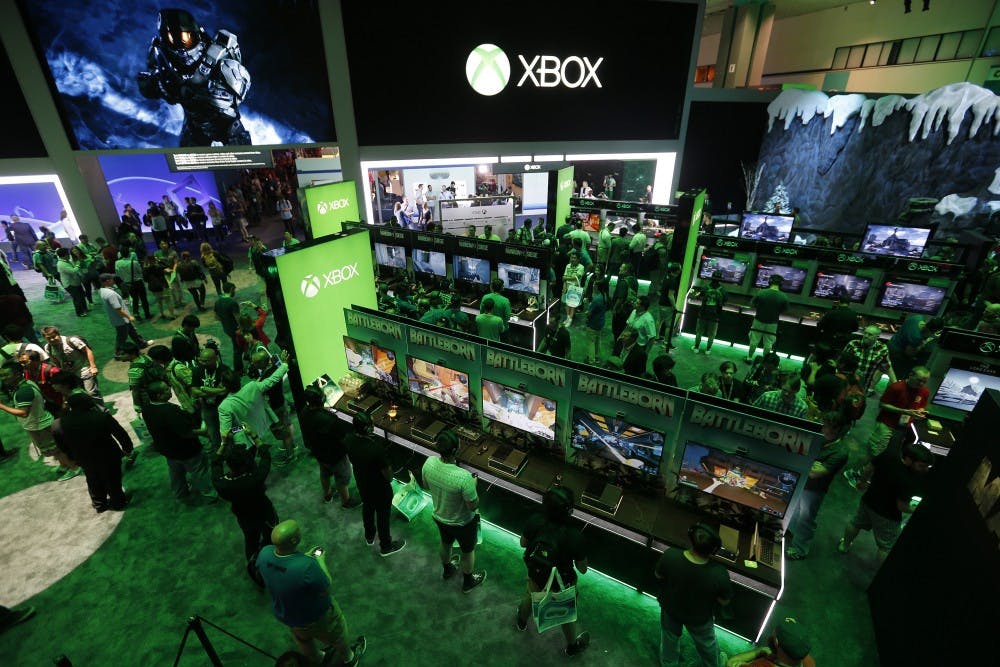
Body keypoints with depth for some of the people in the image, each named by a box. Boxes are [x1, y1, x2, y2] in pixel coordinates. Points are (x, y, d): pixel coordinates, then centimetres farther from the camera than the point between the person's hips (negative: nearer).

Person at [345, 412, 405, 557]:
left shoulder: (348, 440, -22)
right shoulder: (376, 448, -41)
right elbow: (388, 475, -26)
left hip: (362, 485, 6)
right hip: (380, 489, -6)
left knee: (367, 508, 32)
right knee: (383, 516, 19)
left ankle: (369, 536, 58)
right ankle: (386, 546, 43)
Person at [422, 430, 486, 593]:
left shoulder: (429, 463, -26)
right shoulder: (464, 477, -42)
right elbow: (473, 506, -26)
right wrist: (473, 485, -12)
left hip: (439, 517, 5)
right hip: (462, 523, -5)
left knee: (445, 544, 34)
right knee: (467, 552, 26)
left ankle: (447, 570, 63)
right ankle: (468, 582, 52)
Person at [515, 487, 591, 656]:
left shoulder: (534, 521, -30)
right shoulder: (576, 538, -37)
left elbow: (523, 543, -9)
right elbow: (583, 569, -19)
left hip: (535, 577, 3)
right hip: (561, 586, -2)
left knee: (530, 596, 37)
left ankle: (522, 621, 67)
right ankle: (572, 645, 58)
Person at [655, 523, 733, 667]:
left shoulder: (669, 556, -36)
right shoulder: (719, 574, -39)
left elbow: (658, 575, -14)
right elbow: (724, 601, -17)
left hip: (670, 608, 1)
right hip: (699, 618, -1)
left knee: (669, 638, 33)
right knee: (706, 643, 34)